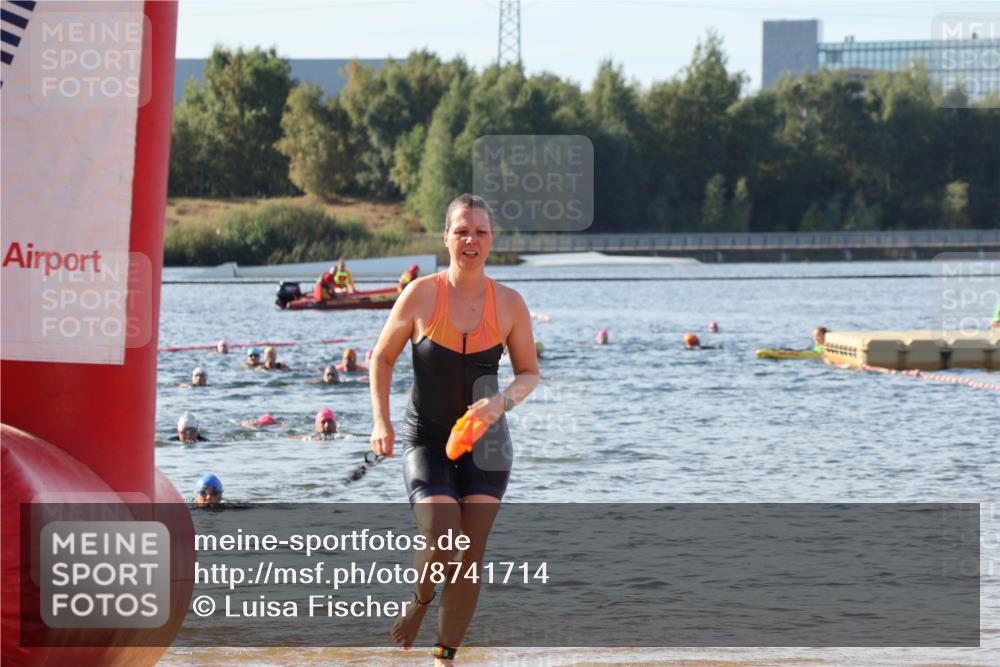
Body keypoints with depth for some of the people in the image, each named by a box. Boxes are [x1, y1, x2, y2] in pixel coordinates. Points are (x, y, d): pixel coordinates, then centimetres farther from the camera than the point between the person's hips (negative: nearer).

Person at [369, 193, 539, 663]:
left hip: (485, 439, 2)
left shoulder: (509, 304, -3)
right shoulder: (421, 295, -8)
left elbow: (529, 372, 8)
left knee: (471, 554, -1)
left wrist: (503, 400, -14)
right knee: (441, 540, -18)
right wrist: (381, 422, -7)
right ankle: (420, 600, 17)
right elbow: (382, 358, 3)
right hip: (426, 439, -2)